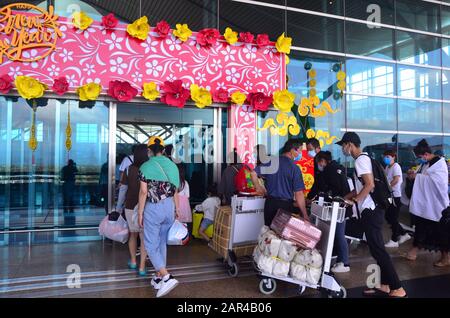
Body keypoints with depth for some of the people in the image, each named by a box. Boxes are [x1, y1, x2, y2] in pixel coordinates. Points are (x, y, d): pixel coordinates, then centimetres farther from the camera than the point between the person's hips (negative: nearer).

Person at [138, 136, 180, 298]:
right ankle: (159, 278, 25)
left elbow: (143, 192, -13)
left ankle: (167, 278, -12)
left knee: (151, 245, 2)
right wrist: (176, 208, 17)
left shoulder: (146, 166, -10)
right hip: (169, 206, 6)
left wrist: (140, 212, -5)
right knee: (162, 242, 16)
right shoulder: (172, 165, 4)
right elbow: (175, 190, 8)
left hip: (154, 208, -5)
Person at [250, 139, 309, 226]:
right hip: (285, 205, -4)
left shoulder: (271, 162, -2)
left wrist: (258, 187, 14)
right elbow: (298, 194, -15)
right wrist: (305, 215, -10)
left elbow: (253, 173, -2)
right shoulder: (294, 168, -13)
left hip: (270, 203, 4)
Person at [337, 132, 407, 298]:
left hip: (370, 210, -10)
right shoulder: (364, 159, 18)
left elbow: (370, 185, -22)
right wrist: (344, 198, 19)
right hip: (372, 210, 10)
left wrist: (355, 200, -14)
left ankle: (397, 289, -3)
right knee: (377, 248, 13)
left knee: (378, 249, -7)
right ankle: (385, 286, 20)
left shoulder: (360, 160, -12)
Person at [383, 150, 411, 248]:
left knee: (393, 218, -2)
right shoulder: (387, 167, 14)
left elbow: (396, 180, -20)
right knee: (388, 217, 12)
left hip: (395, 195, -8)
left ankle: (394, 240, 8)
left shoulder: (396, 166, -10)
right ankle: (404, 234, 24)